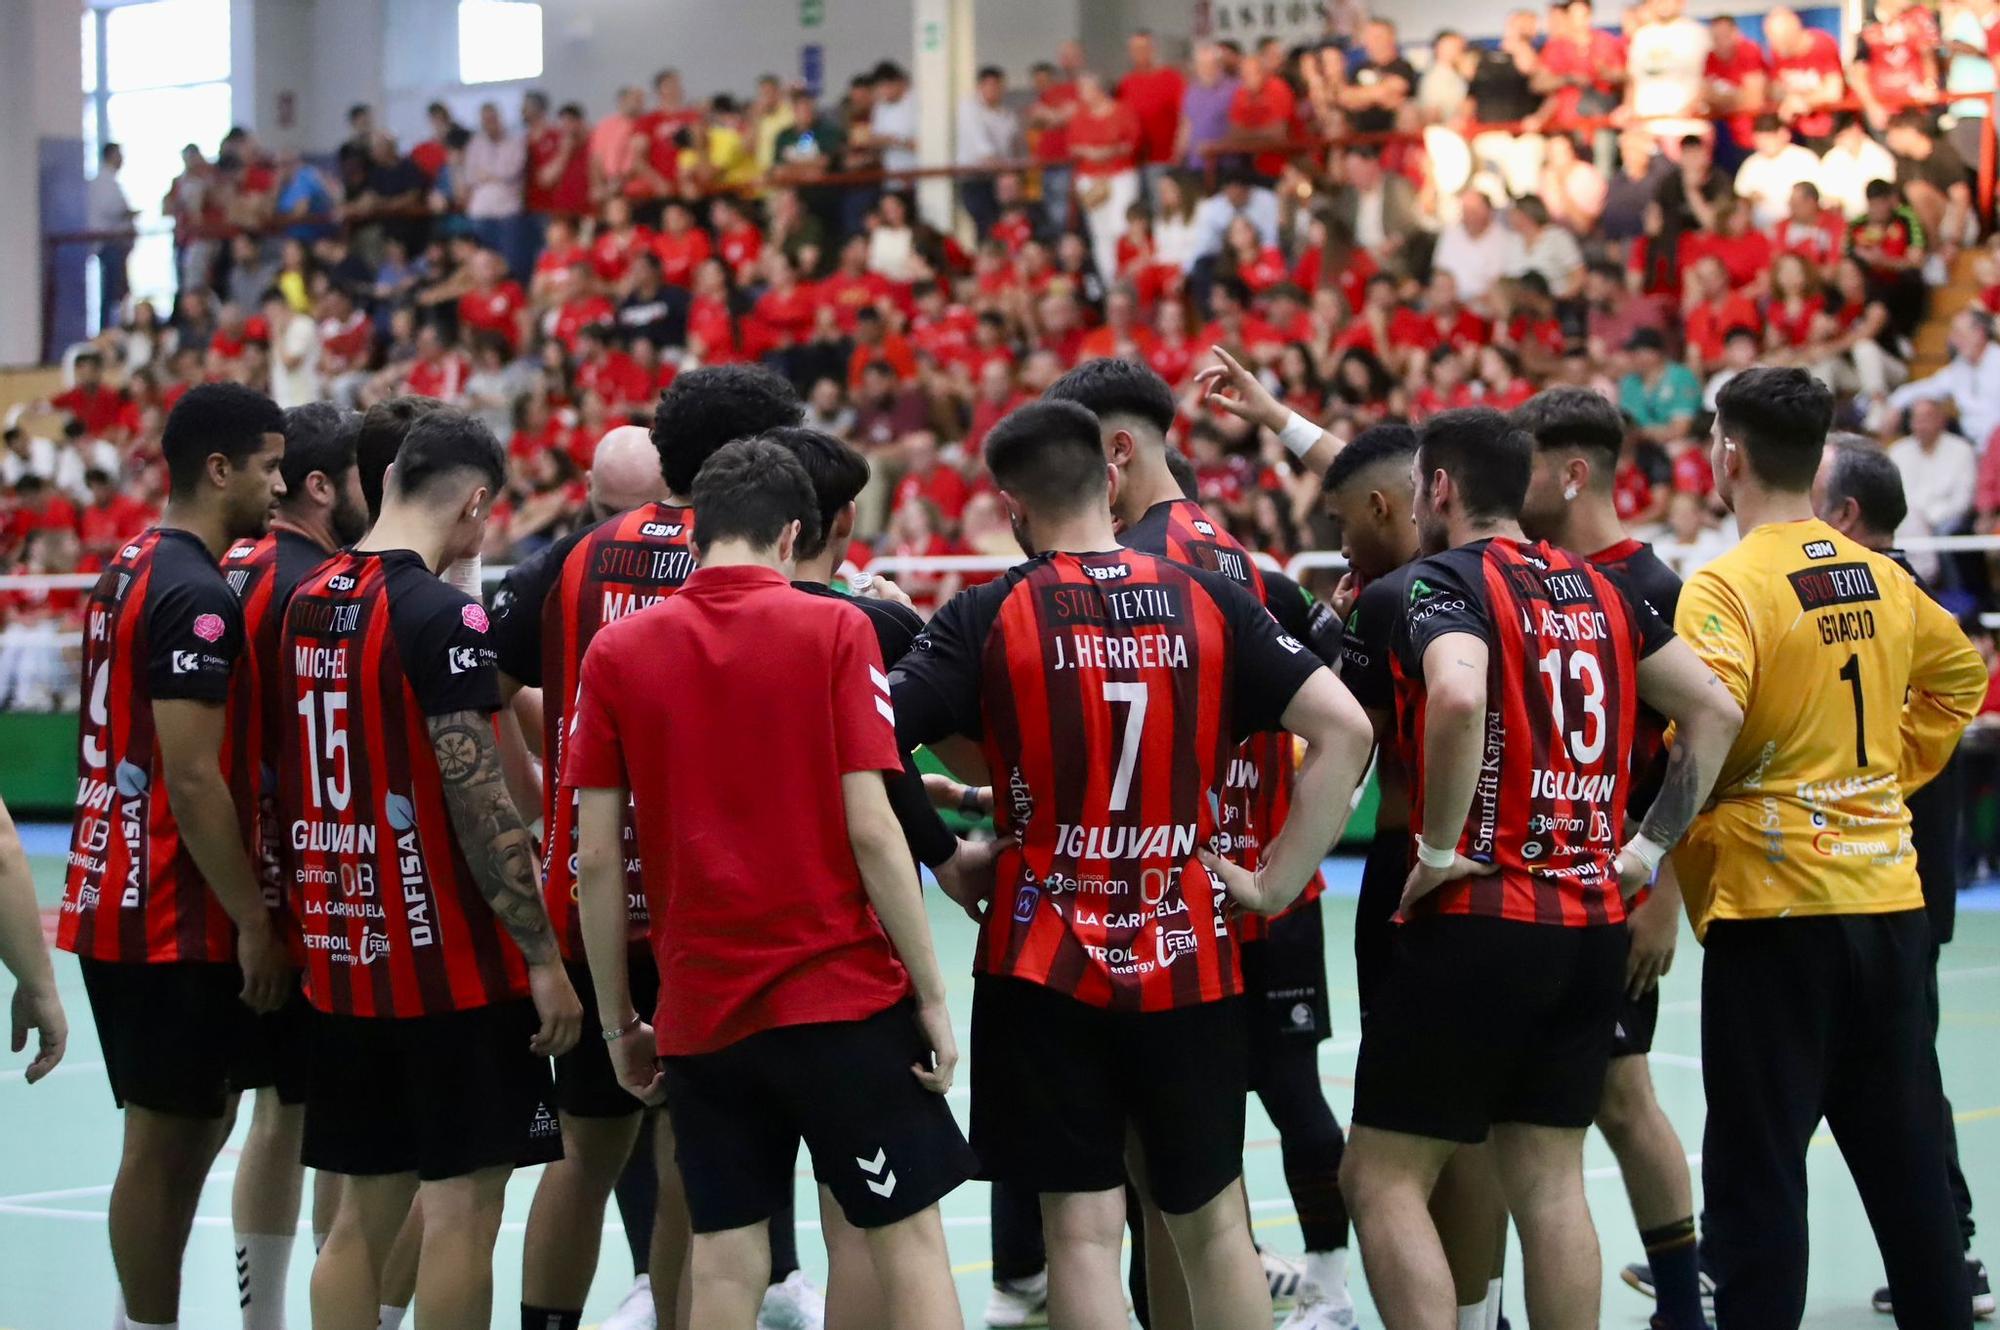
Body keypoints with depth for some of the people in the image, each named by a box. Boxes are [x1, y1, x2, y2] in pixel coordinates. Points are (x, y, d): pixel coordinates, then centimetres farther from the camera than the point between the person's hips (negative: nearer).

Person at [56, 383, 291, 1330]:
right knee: (167, 1138, -2)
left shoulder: (131, 570, 12)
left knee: (196, 1122, 16)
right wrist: (255, 921, -17)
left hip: (116, 898, 10)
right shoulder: (197, 595, -18)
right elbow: (191, 779, -22)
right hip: (173, 919, -10)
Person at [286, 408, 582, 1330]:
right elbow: (478, 800, -18)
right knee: (463, 1205, -2)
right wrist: (544, 959, -14)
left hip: (342, 957, 8)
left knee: (364, 1210, 12)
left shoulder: (308, 601, 8)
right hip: (449, 963, -7)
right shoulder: (441, 614, -15)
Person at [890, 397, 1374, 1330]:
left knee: (1082, 1229, 2)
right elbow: (1344, 729, -5)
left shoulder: (987, 617, -6)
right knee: (1213, 1219, 15)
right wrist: (1276, 883, 0)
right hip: (1187, 958, 2)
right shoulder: (1208, 601, 0)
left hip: (1045, 966, -2)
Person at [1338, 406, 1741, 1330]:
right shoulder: (1599, 588, 13)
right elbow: (1715, 711, 13)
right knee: (1549, 1185, 11)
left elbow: (1458, 699, -29)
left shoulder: (1448, 578, -8)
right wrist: (1644, 849, 13)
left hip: (1479, 918, -7)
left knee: (1380, 1181, -1)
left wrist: (1439, 849, -18)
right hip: (1594, 923, 7)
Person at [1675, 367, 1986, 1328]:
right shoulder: (1881, 578, 8)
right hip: (1887, 893, 6)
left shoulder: (1727, 588, -12)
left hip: (1773, 902, -6)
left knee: (1756, 1167, -1)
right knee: (1903, 1152, 15)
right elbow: (1958, 674, 25)